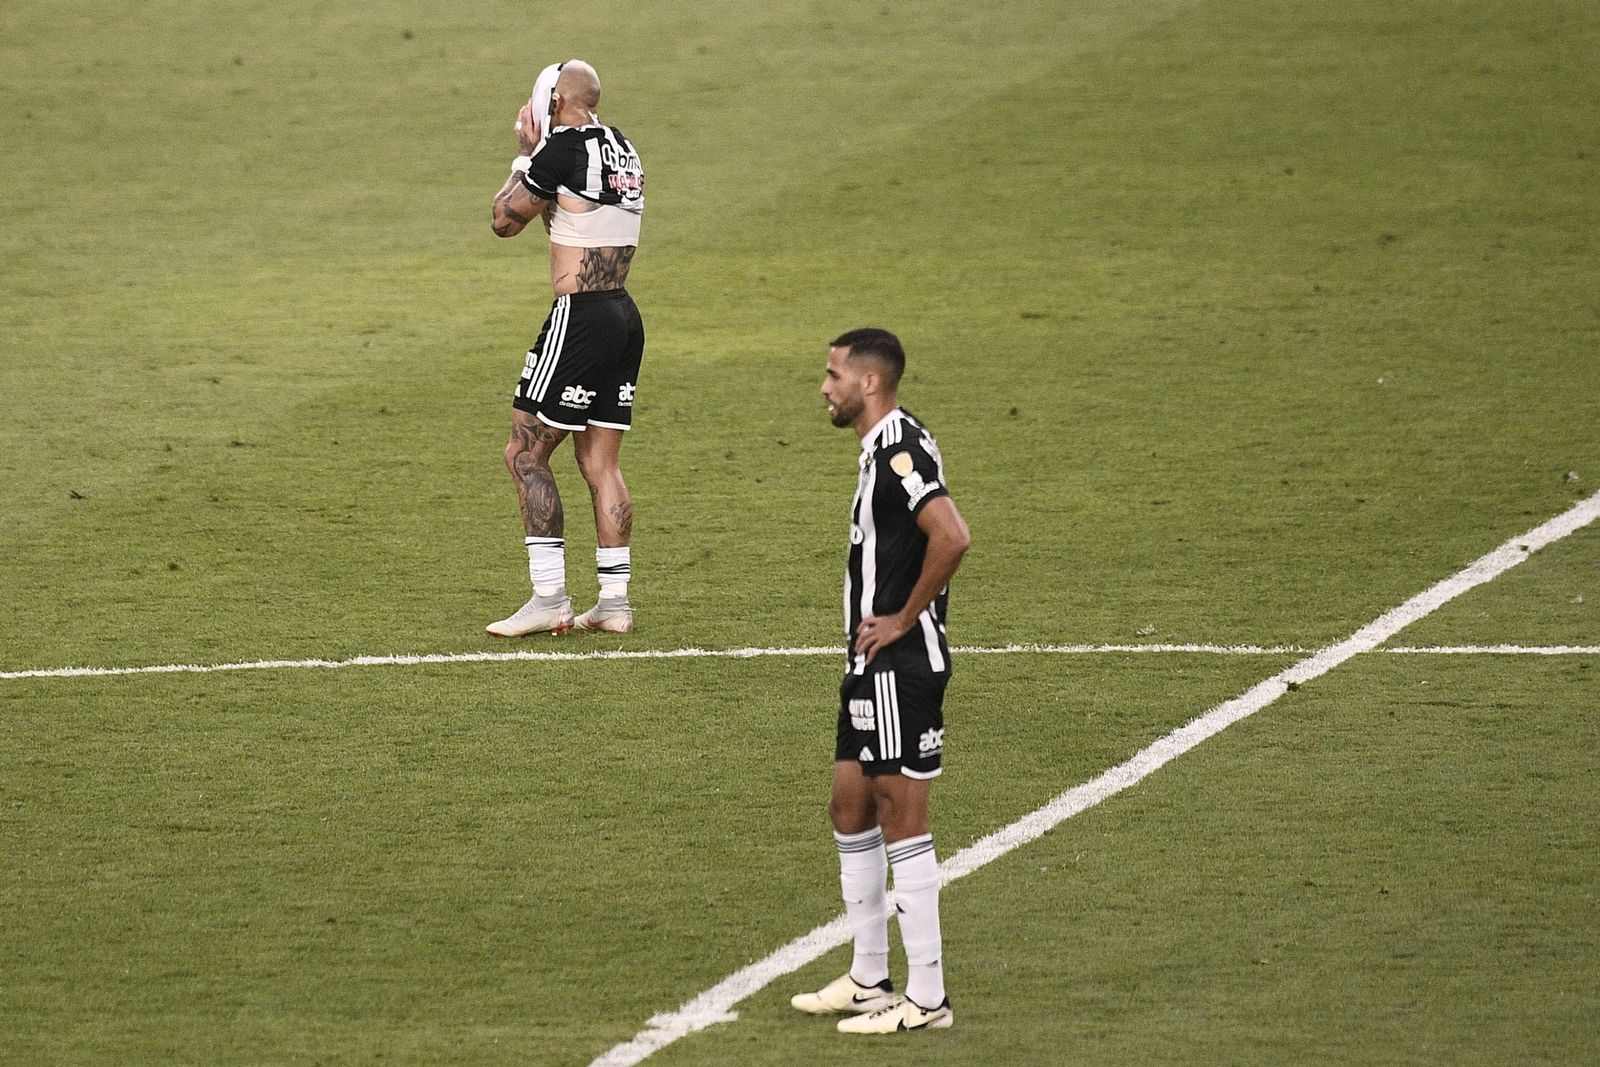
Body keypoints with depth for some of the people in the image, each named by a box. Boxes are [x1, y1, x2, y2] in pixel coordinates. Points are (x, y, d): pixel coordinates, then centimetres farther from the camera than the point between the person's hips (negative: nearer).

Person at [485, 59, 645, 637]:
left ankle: (549, 597, -5)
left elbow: (505, 219, -3)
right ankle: (614, 601, 11)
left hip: (580, 318, -8)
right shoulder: (622, 148, 11)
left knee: (525, 452, -1)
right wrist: (536, 157, 19)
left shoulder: (564, 148, -13)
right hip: (625, 318, 8)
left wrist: (525, 155, 9)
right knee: (601, 464, 12)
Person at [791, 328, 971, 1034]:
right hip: (873, 666, 11)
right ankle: (869, 980, 25)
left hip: (901, 665, -11)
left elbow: (951, 537, -31)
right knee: (850, 809, 16)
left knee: (901, 819, -6)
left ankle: (926, 999, -1)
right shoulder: (882, 447, 15)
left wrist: (903, 619, -20)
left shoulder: (900, 447, -18)